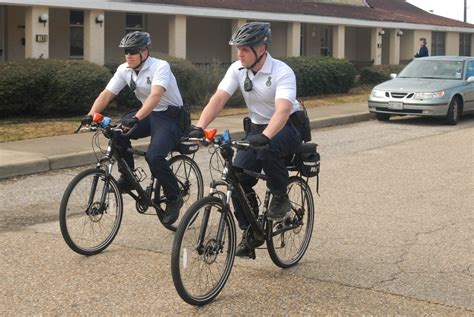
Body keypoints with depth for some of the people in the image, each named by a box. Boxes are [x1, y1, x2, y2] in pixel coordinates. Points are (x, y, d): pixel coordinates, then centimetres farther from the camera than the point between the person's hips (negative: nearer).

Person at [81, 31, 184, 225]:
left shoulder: (160, 67, -22)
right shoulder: (124, 70, -3)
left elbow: (155, 95, -38)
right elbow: (106, 94, -7)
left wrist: (136, 118, -52)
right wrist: (91, 115, -25)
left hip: (170, 116, -6)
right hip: (148, 114, 7)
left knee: (154, 156, -27)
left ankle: (174, 199, -5)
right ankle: (127, 178, -2)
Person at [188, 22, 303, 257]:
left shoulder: (282, 72, -23)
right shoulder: (237, 69, -6)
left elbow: (283, 110, -38)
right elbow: (218, 99, -16)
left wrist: (265, 136, -55)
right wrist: (199, 128, -32)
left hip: (288, 127, -5)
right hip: (258, 128, 5)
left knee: (267, 149, -38)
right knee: (238, 178, -12)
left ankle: (280, 198, -12)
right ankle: (249, 233, 4)